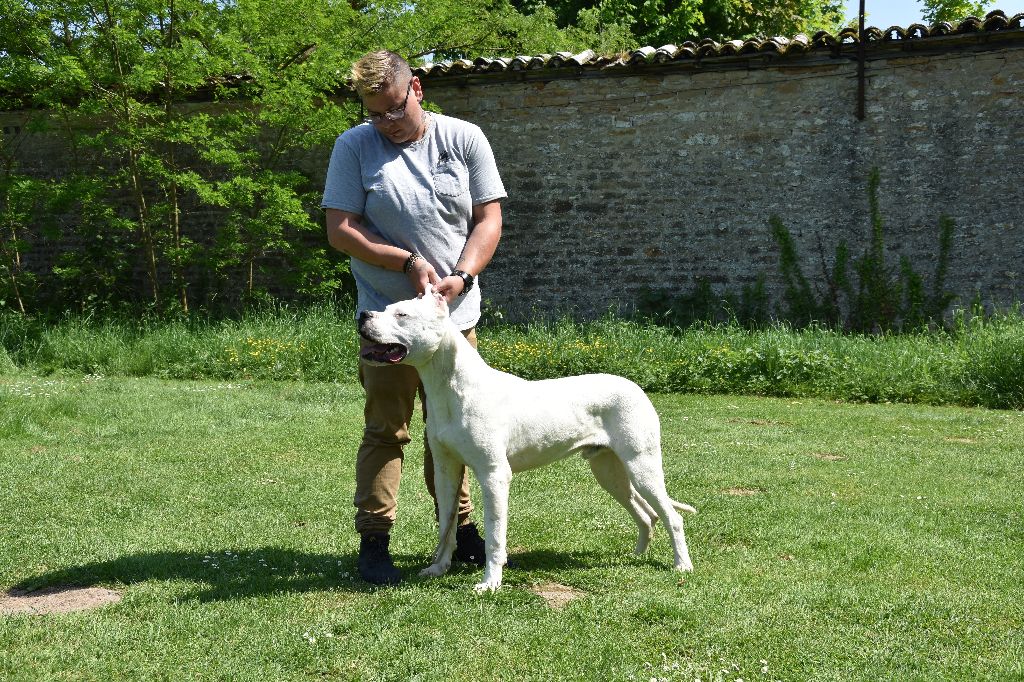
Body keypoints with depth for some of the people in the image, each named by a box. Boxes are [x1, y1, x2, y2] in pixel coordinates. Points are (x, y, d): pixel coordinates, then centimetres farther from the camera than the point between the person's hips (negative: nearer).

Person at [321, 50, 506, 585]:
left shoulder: (464, 139, 2)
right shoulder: (353, 147, -3)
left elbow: (488, 220, 2)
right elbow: (340, 230, -7)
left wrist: (461, 276, -14)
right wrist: (408, 262, -15)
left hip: (456, 313, 2)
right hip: (388, 314, -2)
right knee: (385, 430, -2)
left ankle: (459, 530, 22)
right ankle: (373, 541, 4)